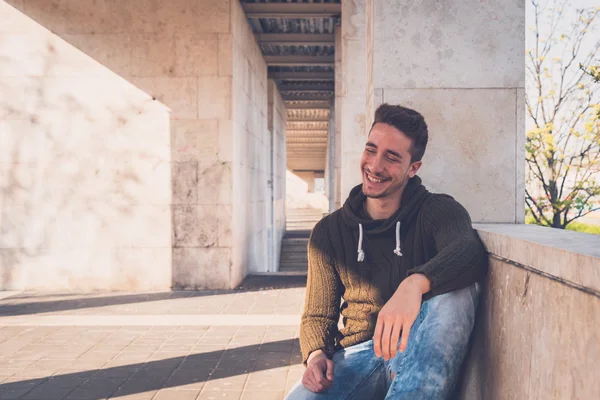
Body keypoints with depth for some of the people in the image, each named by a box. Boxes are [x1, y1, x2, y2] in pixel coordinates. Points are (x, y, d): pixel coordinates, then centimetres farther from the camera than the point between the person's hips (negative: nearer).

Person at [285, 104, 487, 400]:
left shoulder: (437, 211, -1)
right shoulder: (329, 232, 7)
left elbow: (470, 252, -25)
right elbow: (317, 314, 13)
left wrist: (415, 283, -46)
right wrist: (316, 354, -11)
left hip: (422, 353, 0)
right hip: (358, 355, 1)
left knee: (457, 290, -31)